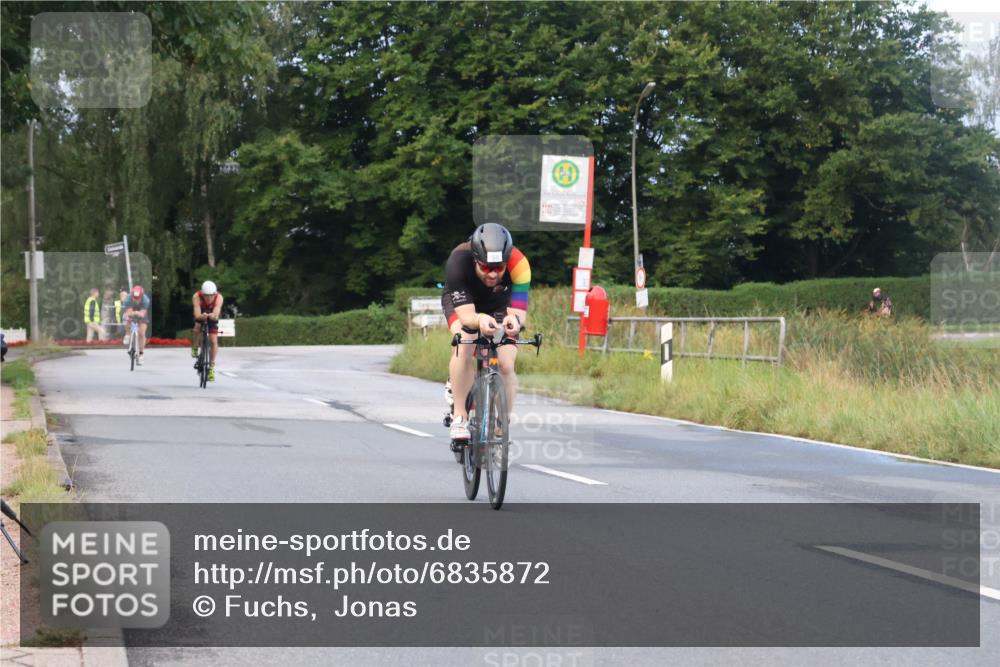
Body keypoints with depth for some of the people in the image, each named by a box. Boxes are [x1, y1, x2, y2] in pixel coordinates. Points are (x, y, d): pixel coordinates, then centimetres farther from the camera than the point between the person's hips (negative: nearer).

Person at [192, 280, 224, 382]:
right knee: (198, 328, -31)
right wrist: (202, 316, -68)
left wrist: (212, 316, -70)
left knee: (214, 341, -10)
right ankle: (194, 348, -1)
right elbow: (197, 314, -46)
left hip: (212, 317, 0)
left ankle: (211, 367, 4)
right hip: (201, 316, 0)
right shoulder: (197, 297, -36)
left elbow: (216, 314, -47)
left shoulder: (219, 298, -35)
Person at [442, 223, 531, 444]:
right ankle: (459, 416, -20)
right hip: (462, 301, -1)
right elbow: (465, 315, -43)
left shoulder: (519, 264, -37)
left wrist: (514, 320, -65)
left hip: (499, 305, 1)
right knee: (464, 345, -30)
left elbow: (519, 311, -41)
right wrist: (480, 320, -66)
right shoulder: (459, 261, -39)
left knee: (506, 366, -15)